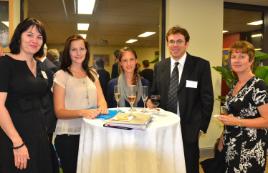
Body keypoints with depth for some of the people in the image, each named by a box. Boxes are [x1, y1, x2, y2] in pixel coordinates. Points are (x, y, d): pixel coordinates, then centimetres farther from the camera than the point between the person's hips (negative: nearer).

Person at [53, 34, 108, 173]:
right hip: (68, 135, -4)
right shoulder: (61, 75, -8)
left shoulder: (92, 74, 8)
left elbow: (101, 99, 1)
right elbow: (59, 112, -11)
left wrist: (102, 107, -22)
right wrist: (82, 112, -28)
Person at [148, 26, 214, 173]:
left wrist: (202, 126, -5)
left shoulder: (201, 65, -6)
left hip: (188, 128, -3)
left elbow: (207, 98, -5)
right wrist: (150, 101, -8)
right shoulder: (159, 66, 6)